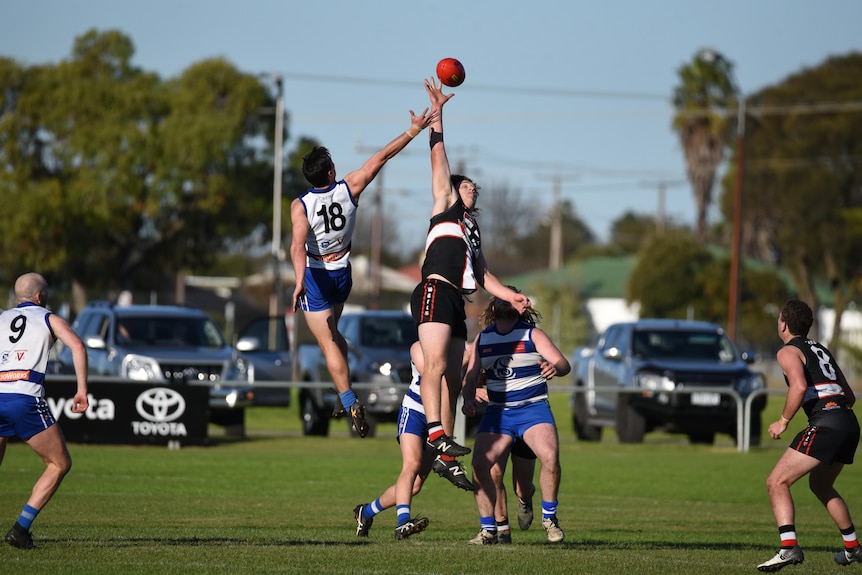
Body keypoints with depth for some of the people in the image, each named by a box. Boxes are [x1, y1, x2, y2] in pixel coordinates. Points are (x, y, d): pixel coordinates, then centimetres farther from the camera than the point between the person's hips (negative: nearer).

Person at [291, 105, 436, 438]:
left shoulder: (300, 206, -22)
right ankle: (344, 395, 23)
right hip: (342, 273, 4)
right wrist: (414, 130, -2)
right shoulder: (349, 189, -13)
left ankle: (350, 402, -18)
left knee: (327, 342, -3)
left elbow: (298, 244, -35)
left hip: (315, 276, -4)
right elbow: (381, 157, -7)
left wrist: (300, 281, -44)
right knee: (332, 332, 25)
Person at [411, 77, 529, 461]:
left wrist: (510, 296, 18)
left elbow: (483, 275, 32)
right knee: (436, 362, -23)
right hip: (436, 291, -8)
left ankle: (446, 450, 2)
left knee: (452, 379, 3)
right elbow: (439, 161, 9)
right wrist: (437, 115, 5)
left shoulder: (472, 229, 33)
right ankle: (435, 433, -34)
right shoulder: (446, 206, 15)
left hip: (457, 300, 8)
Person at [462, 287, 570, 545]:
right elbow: (470, 377, 13)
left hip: (533, 409, -3)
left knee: (550, 457, -26)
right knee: (479, 466, -16)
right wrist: (468, 399, -8)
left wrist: (555, 368, -32)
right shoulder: (482, 339, 11)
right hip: (497, 413, 3)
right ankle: (488, 529, -2)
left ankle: (549, 517, -6)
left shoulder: (532, 334, 1)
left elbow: (563, 363, -8)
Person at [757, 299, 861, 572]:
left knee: (777, 482, -8)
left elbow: (800, 386, -18)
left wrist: (783, 421, -8)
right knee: (820, 485, 30)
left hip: (825, 423, -9)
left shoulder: (789, 351, 2)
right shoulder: (821, 350, 26)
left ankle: (789, 547, -25)